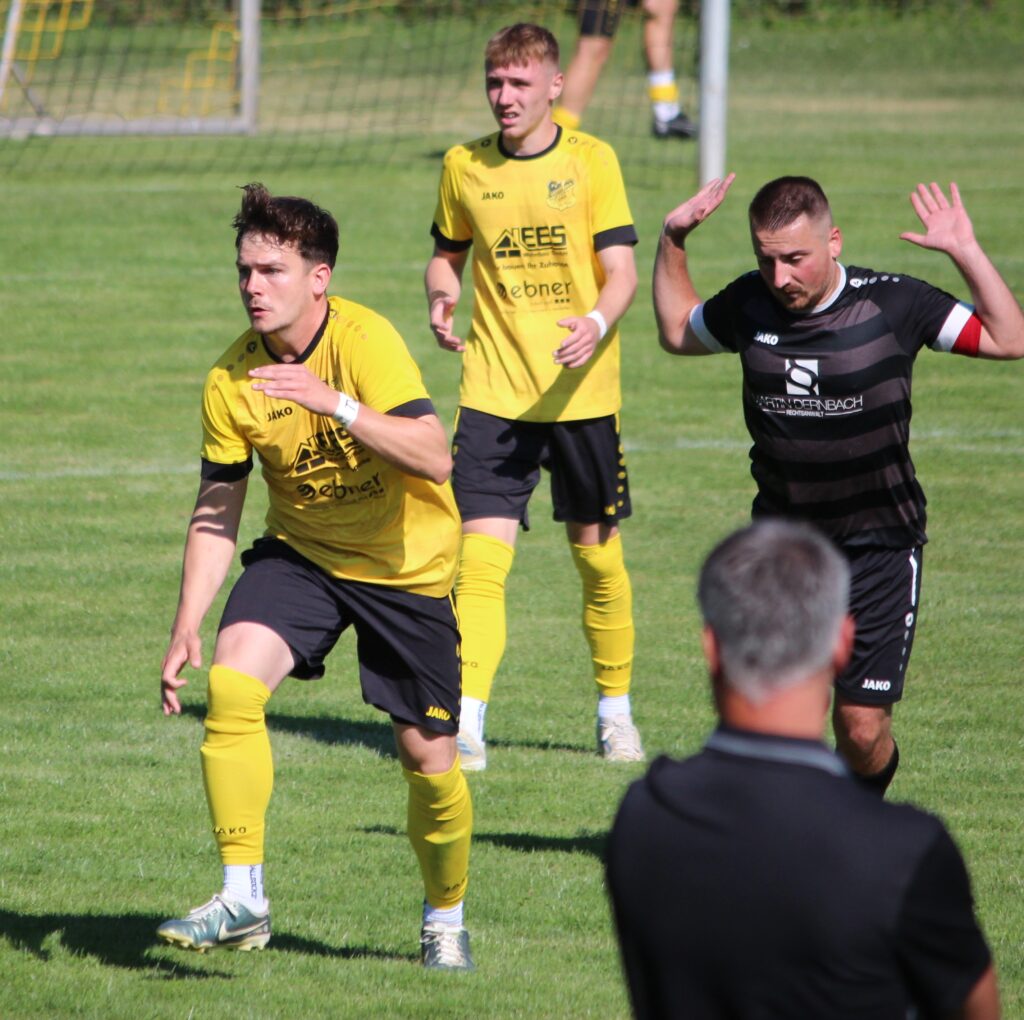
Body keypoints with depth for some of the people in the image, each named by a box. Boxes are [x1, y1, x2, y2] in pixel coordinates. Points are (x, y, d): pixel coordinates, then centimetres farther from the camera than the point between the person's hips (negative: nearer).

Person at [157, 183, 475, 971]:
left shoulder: (365, 340, -23)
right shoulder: (232, 379, -11)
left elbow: (435, 459, -33)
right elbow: (216, 512, -4)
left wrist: (335, 403, -41)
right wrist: (187, 628, -12)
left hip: (406, 565, -3)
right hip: (300, 552, 3)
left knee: (429, 757, 0)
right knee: (231, 682, -23)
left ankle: (446, 919, 27)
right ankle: (243, 898, -19)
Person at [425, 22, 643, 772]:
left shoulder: (591, 161, -3)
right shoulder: (465, 167, 4)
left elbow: (621, 272, -5)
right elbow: (448, 255, 18)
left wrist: (598, 324, -26)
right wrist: (442, 302, -4)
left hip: (581, 393, -1)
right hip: (494, 393, 1)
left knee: (598, 553, 8)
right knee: (482, 555, -12)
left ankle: (616, 712, 26)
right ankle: (466, 725, -14)